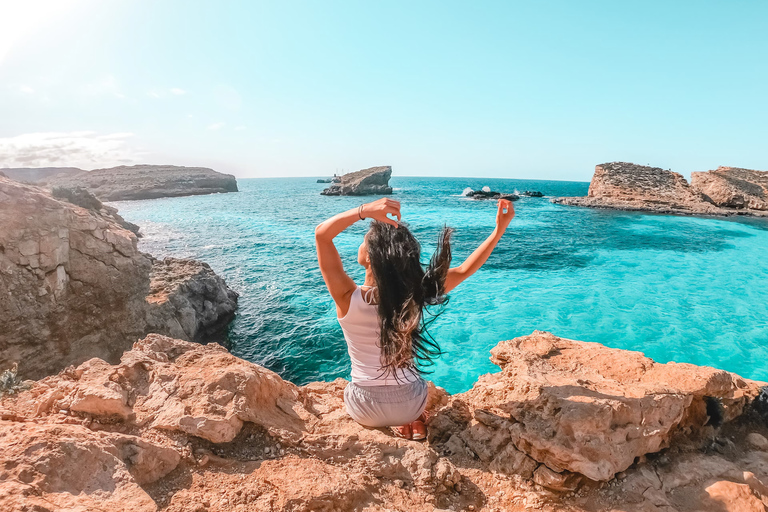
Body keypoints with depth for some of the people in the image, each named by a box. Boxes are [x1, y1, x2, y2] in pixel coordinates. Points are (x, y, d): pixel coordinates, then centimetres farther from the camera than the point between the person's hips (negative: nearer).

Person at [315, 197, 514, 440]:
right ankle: (413, 419, 17)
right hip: (411, 404, 2)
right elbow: (465, 270, -12)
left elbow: (321, 233, -24)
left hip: (364, 410, -1)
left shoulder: (349, 298, -26)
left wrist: (364, 210, -37)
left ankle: (400, 423, 16)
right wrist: (499, 230, -12)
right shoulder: (415, 295, -22)